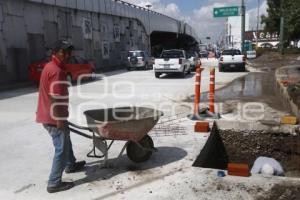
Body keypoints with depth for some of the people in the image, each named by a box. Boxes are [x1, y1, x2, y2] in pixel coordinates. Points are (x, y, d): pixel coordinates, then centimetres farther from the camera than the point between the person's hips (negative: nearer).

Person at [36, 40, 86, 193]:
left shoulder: (49, 66, 12)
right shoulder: (57, 71, -22)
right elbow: (55, 99, -26)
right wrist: (60, 120, -23)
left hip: (47, 115, 11)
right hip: (54, 117, -11)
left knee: (65, 141, 27)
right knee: (61, 149, 0)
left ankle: (71, 165, 47)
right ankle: (54, 183, 9)